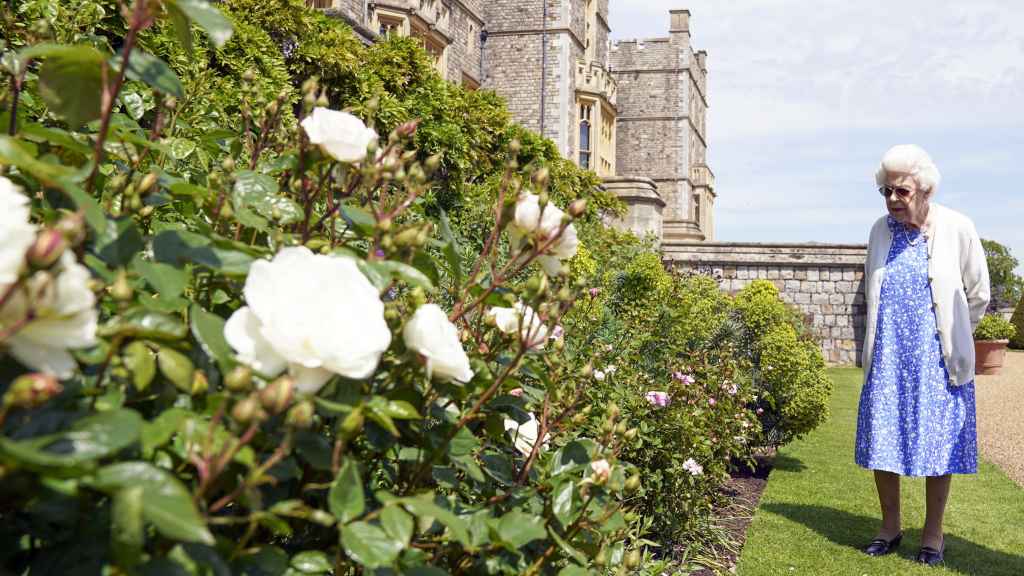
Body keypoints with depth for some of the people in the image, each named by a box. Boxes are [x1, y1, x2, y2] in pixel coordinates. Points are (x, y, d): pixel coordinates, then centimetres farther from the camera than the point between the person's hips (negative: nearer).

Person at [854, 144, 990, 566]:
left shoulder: (957, 229, -8)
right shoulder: (881, 230, 2)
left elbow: (977, 294, 4)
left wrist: (950, 339, 11)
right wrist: (890, 334, 15)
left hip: (937, 358, -3)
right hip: (887, 357, 3)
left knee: (938, 447, 5)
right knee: (881, 444, 6)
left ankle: (933, 535, 19)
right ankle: (890, 528, 22)